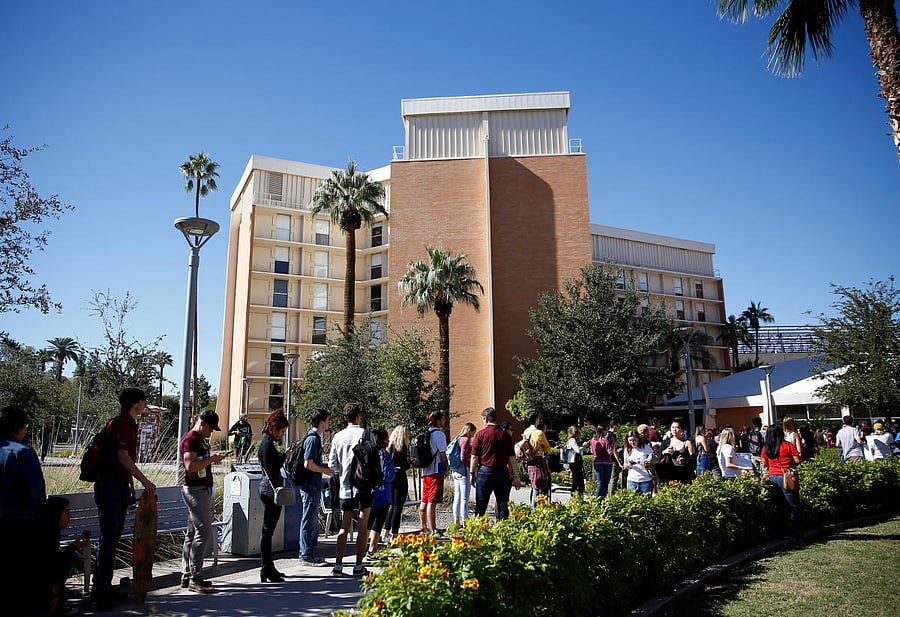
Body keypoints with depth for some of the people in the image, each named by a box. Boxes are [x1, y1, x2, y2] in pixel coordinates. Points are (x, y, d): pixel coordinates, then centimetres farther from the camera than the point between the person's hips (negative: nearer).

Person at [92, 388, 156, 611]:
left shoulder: (130, 424, 15)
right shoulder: (119, 424, -15)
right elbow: (122, 457, -21)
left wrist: (131, 486, 23)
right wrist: (145, 481, -22)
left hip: (120, 485, 10)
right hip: (109, 485, -10)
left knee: (114, 536, 13)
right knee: (108, 538, -5)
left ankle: (104, 587, 21)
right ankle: (100, 592, 2)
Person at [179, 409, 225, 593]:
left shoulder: (201, 439, 18)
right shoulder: (190, 439, -14)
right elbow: (190, 466, -26)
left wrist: (213, 459, 14)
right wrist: (212, 459, -21)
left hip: (203, 490, 11)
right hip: (195, 490, -11)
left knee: (193, 533, 13)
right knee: (204, 533, -12)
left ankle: (187, 576, 20)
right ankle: (195, 579, -9)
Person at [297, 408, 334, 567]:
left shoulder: (315, 438, 14)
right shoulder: (313, 439, -18)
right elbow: (308, 464, -23)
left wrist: (324, 467, 13)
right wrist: (325, 470, -12)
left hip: (313, 486, 11)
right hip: (310, 486, -11)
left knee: (312, 521, 16)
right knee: (309, 521, -2)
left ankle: (309, 554, 25)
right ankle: (306, 556, 5)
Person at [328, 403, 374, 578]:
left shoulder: (338, 436, 4)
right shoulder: (366, 434, -6)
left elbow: (332, 464, 4)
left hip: (345, 486, 3)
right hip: (364, 484, -3)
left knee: (344, 526, 10)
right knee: (363, 525, 4)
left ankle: (338, 565, 7)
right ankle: (359, 566, 5)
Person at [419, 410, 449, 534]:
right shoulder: (439, 434, -10)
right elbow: (442, 453, -12)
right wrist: (447, 468, 0)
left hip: (425, 471, 8)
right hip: (436, 471, -8)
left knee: (424, 501, 14)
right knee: (432, 501, -9)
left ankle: (423, 527, 23)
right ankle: (432, 530, -9)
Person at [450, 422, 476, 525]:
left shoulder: (458, 439, 13)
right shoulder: (466, 440, -12)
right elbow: (463, 458, -18)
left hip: (455, 471, 9)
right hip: (463, 470, -9)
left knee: (457, 498, 13)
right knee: (464, 499, -4)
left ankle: (456, 521, 19)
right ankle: (464, 522, -2)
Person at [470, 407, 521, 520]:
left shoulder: (480, 434, -4)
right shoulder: (505, 435, 2)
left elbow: (474, 457, -4)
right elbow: (512, 458, 3)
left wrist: (472, 473, 6)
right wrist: (515, 477, 7)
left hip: (485, 471, -2)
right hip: (502, 472, 2)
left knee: (480, 506, 6)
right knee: (503, 505, 8)